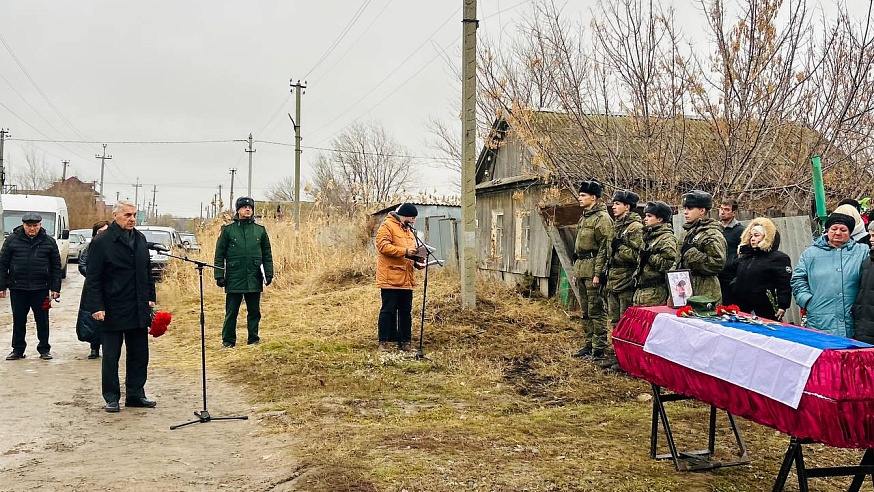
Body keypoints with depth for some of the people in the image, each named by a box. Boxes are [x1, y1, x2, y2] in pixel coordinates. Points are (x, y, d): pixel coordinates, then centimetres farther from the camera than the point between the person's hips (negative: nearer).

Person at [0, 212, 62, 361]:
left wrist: (55, 288, 0)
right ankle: (18, 349, 19)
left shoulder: (49, 241, 3)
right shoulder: (12, 240, 1)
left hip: (41, 288, 0)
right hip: (17, 288, 0)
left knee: (42, 320, 6)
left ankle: (44, 349, 16)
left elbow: (56, 266, 5)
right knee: (18, 320, 9)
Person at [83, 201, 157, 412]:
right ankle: (111, 398, 15)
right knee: (111, 356, 5)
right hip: (113, 310, -6)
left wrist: (150, 298, 13)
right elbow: (93, 278, -10)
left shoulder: (140, 239, 10)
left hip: (139, 309, 6)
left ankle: (136, 394, 21)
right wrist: (96, 307, -15)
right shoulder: (101, 242, -9)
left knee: (139, 355, 10)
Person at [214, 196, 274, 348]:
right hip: (234, 279, -2)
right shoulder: (228, 230, 2)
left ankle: (253, 339, 19)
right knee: (231, 312, 3)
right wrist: (219, 275, -4)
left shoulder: (260, 230, 9)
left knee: (254, 311, 9)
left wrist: (269, 273, 4)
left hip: (254, 279, 2)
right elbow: (219, 255, 2)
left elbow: (267, 254, 12)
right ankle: (228, 340, 12)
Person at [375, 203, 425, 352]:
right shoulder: (387, 226, -6)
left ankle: (405, 341, 15)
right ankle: (384, 342, 2)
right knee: (388, 310, -4)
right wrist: (405, 252, -24)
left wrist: (416, 262, 8)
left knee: (406, 311, 9)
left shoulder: (408, 230, 21)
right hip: (390, 278, -8)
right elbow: (383, 246, -19)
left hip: (406, 280, 8)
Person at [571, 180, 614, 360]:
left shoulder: (602, 218, -11)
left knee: (595, 310, -7)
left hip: (593, 269, -10)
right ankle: (589, 344, 22)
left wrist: (598, 273, -21)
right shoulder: (583, 218, 19)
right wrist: (576, 272, 22)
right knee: (585, 310, 14)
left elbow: (605, 248, -17)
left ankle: (598, 350, -3)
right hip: (581, 268, 10)